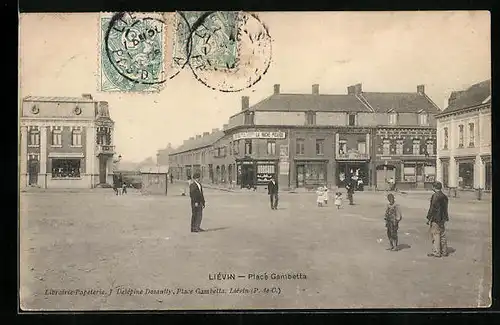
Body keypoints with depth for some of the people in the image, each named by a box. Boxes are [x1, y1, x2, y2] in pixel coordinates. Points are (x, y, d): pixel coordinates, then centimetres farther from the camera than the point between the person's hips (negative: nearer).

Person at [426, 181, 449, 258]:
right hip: (442, 219, 9)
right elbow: (445, 208, 18)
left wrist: (429, 218, -12)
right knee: (442, 235, 14)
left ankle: (436, 252, -3)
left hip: (435, 219, -9)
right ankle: (444, 251, 20)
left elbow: (432, 208, -17)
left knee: (435, 235, -4)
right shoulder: (444, 196, 12)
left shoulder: (435, 196, -15)